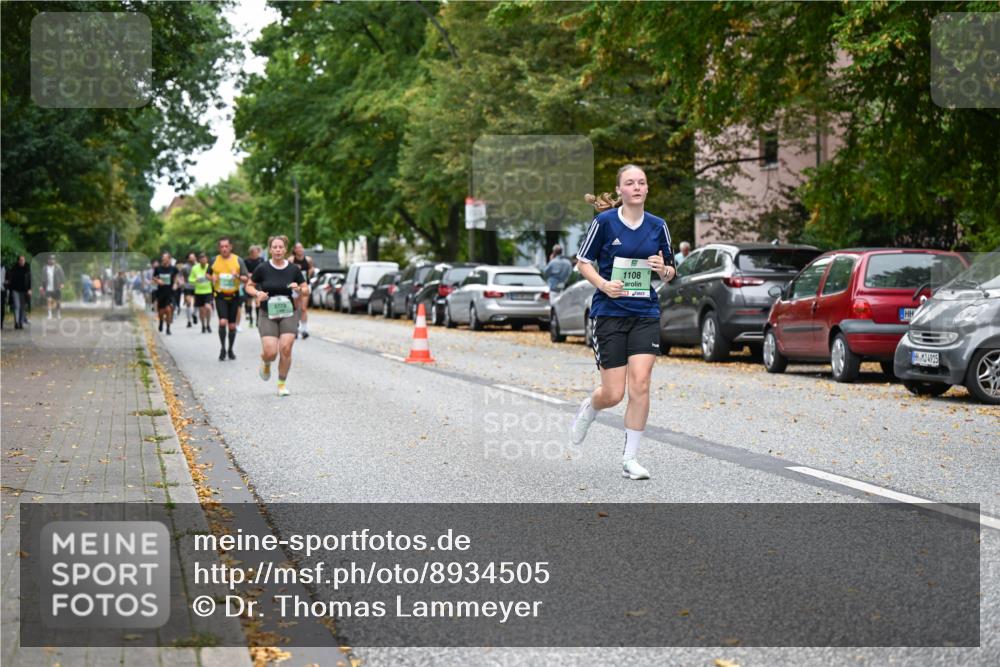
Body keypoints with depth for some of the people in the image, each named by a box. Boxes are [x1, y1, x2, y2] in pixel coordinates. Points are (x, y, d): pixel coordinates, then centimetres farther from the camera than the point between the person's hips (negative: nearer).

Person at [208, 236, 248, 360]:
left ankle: (230, 350, 23)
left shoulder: (238, 260, 1)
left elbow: (245, 279, 0)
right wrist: (212, 278, -4)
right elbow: (208, 274, 18)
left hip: (234, 296, 1)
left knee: (232, 325, 7)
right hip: (220, 296, -1)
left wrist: (238, 276, -21)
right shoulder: (215, 260, 3)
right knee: (222, 322, -16)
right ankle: (223, 348, 0)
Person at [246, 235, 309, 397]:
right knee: (270, 352, -13)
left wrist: (299, 289, -14)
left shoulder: (294, 269, 1)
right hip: (268, 316, -1)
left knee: (286, 349, -14)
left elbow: (306, 291, 8)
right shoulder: (262, 268, -3)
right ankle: (265, 363, 26)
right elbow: (249, 286, 8)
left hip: (289, 314, 1)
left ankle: (282, 384, 6)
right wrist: (257, 293, -12)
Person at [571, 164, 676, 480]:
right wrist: (604, 285, -15)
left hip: (646, 314, 2)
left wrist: (664, 270, -9)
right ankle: (588, 409, 36)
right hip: (610, 313, -2)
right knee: (613, 393, -2)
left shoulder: (658, 226, 5)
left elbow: (669, 273, 14)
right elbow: (583, 262, 2)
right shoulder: (605, 221, -5)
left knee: (640, 385, -11)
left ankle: (630, 458, 1)